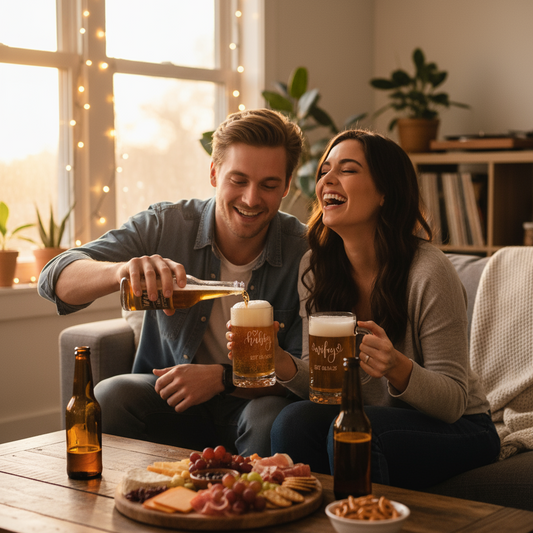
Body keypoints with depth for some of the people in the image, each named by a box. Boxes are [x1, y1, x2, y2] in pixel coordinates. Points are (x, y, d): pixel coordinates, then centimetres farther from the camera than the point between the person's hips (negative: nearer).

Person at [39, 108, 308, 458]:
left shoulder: (305, 251, -11)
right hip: (168, 398, 1)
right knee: (108, 398, -28)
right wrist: (122, 270, -38)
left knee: (271, 419, -33)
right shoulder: (165, 225, -9)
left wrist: (223, 377, -26)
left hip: (250, 402, -1)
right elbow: (55, 280, -16)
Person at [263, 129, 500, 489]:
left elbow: (453, 401, -16)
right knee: (295, 420, -25)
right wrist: (279, 361, -20)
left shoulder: (429, 272, -20)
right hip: (365, 416, 5)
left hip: (457, 429, -4)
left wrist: (396, 367, -36)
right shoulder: (314, 266, -3)